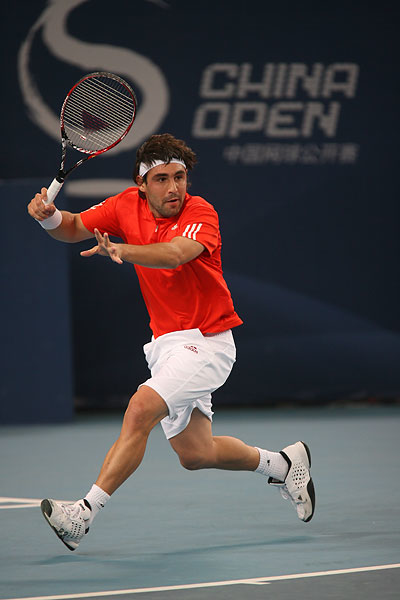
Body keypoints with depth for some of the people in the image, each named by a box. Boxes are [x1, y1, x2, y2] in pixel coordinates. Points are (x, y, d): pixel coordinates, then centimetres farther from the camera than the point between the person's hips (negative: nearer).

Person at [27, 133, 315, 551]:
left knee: (140, 410, -26)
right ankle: (283, 463, 36)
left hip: (206, 342, -7)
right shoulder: (128, 205, -2)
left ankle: (84, 514, -25)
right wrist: (49, 215, -16)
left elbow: (175, 254, -40)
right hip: (165, 343, 7)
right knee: (195, 454, 13)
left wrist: (120, 250, -57)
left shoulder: (200, 214, -20)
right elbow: (74, 229, 7)